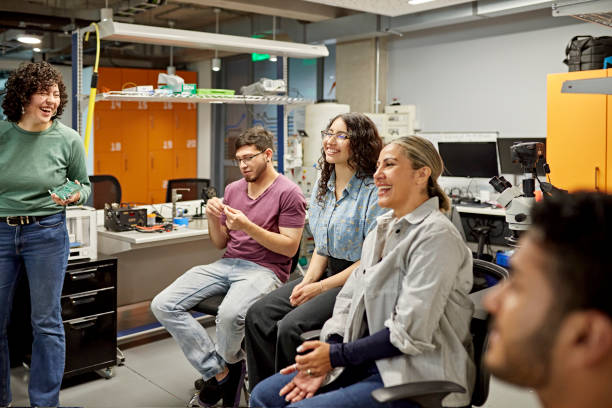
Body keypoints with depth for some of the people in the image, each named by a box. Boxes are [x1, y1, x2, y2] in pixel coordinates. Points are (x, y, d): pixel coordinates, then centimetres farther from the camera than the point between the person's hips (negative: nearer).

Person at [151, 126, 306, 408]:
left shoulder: (288, 192, -4)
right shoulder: (233, 189, 15)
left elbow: (290, 247, -9)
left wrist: (247, 226, -18)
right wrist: (213, 218, -4)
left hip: (265, 269, -6)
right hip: (227, 264, 7)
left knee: (229, 315, -37)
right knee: (163, 305, -12)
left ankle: (226, 362, 2)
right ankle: (218, 371, -5)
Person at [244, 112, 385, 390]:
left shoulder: (373, 192, -15)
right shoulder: (323, 186, 11)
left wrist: (321, 288, -16)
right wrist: (308, 281, -2)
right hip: (327, 273, 8)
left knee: (290, 326, -25)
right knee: (257, 316, -6)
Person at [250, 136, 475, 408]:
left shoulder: (436, 236, -17)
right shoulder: (383, 227, 12)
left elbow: (410, 332, -21)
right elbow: (350, 297, 8)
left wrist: (337, 355, -14)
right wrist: (324, 357, -7)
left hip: (413, 377, -8)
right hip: (370, 360, 8)